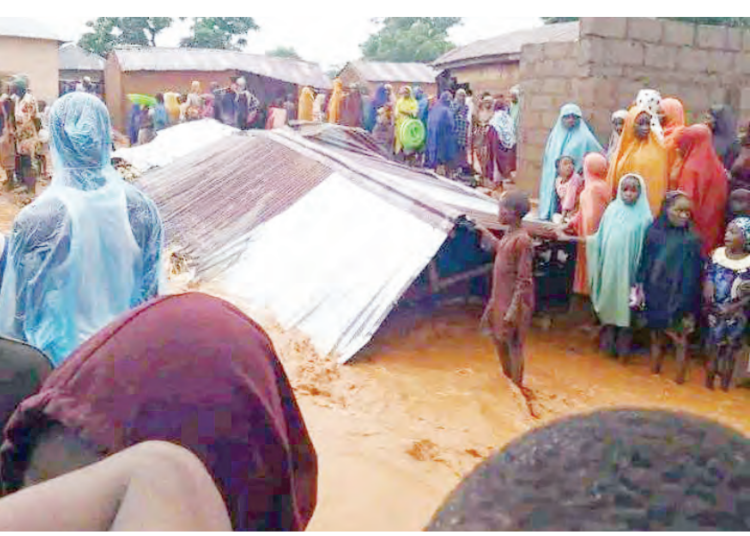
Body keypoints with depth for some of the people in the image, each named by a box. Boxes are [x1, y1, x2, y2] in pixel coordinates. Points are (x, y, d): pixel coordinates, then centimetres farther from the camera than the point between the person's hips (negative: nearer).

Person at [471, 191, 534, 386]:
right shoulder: (509, 234, 3)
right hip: (500, 298, 9)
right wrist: (485, 232, 28)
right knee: (498, 338, 22)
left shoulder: (522, 240, -23)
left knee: (513, 344, 3)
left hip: (514, 302, -9)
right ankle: (507, 378, 41)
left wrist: (513, 310, -24)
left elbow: (524, 280, -23)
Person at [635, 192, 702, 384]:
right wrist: (640, 287, -2)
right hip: (654, 293, 2)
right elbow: (645, 261, 1)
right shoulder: (654, 232, -3)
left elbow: (693, 273, -6)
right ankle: (654, 370, 26)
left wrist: (685, 301, -9)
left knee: (679, 336, 7)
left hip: (677, 296, -2)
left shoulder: (691, 239, -7)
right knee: (655, 334, 14)